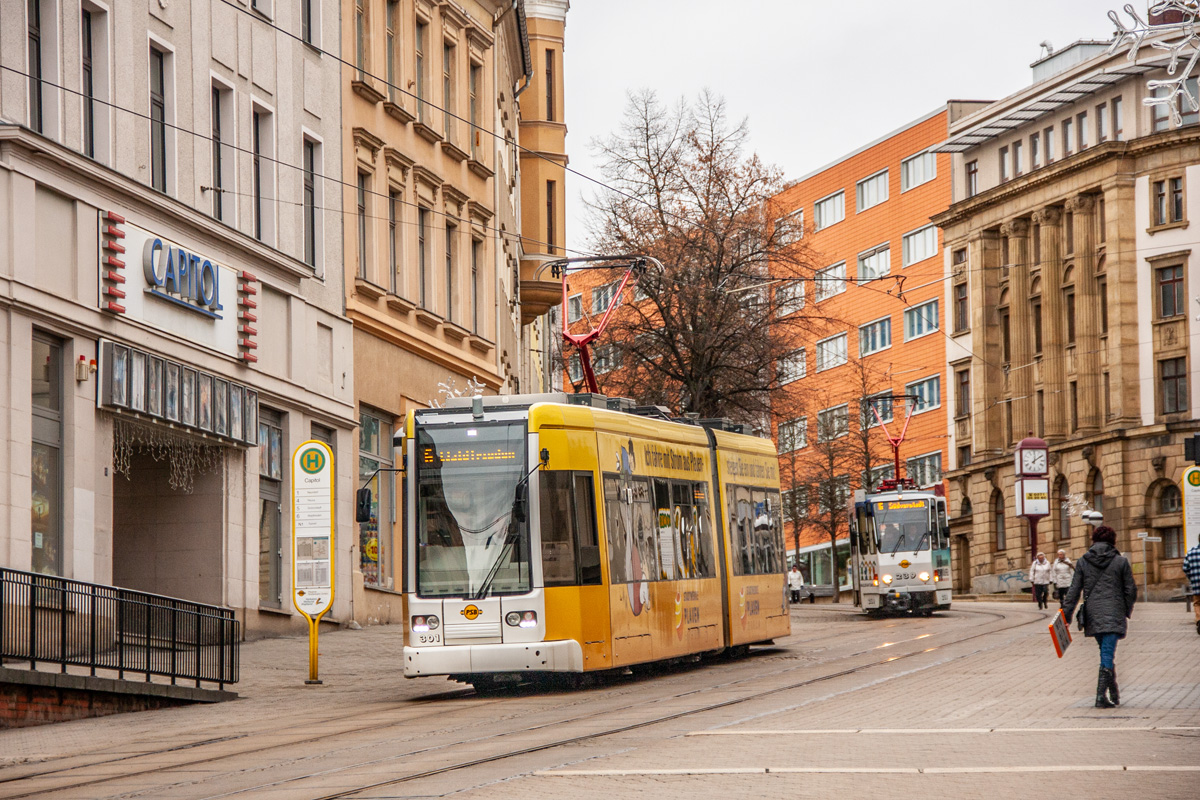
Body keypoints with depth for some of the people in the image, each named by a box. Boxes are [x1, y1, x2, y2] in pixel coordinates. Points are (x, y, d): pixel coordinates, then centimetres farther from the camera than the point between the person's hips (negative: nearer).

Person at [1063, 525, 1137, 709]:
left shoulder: (1082, 562, 4)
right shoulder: (1121, 561, -1)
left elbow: (1074, 591, 1)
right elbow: (1131, 590, 2)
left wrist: (1067, 615, 3)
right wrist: (1127, 611, 17)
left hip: (1092, 615, 3)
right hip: (1114, 614, -3)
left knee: (1106, 653, 17)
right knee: (1107, 654, -6)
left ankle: (1114, 694, 23)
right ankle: (1101, 696, -15)